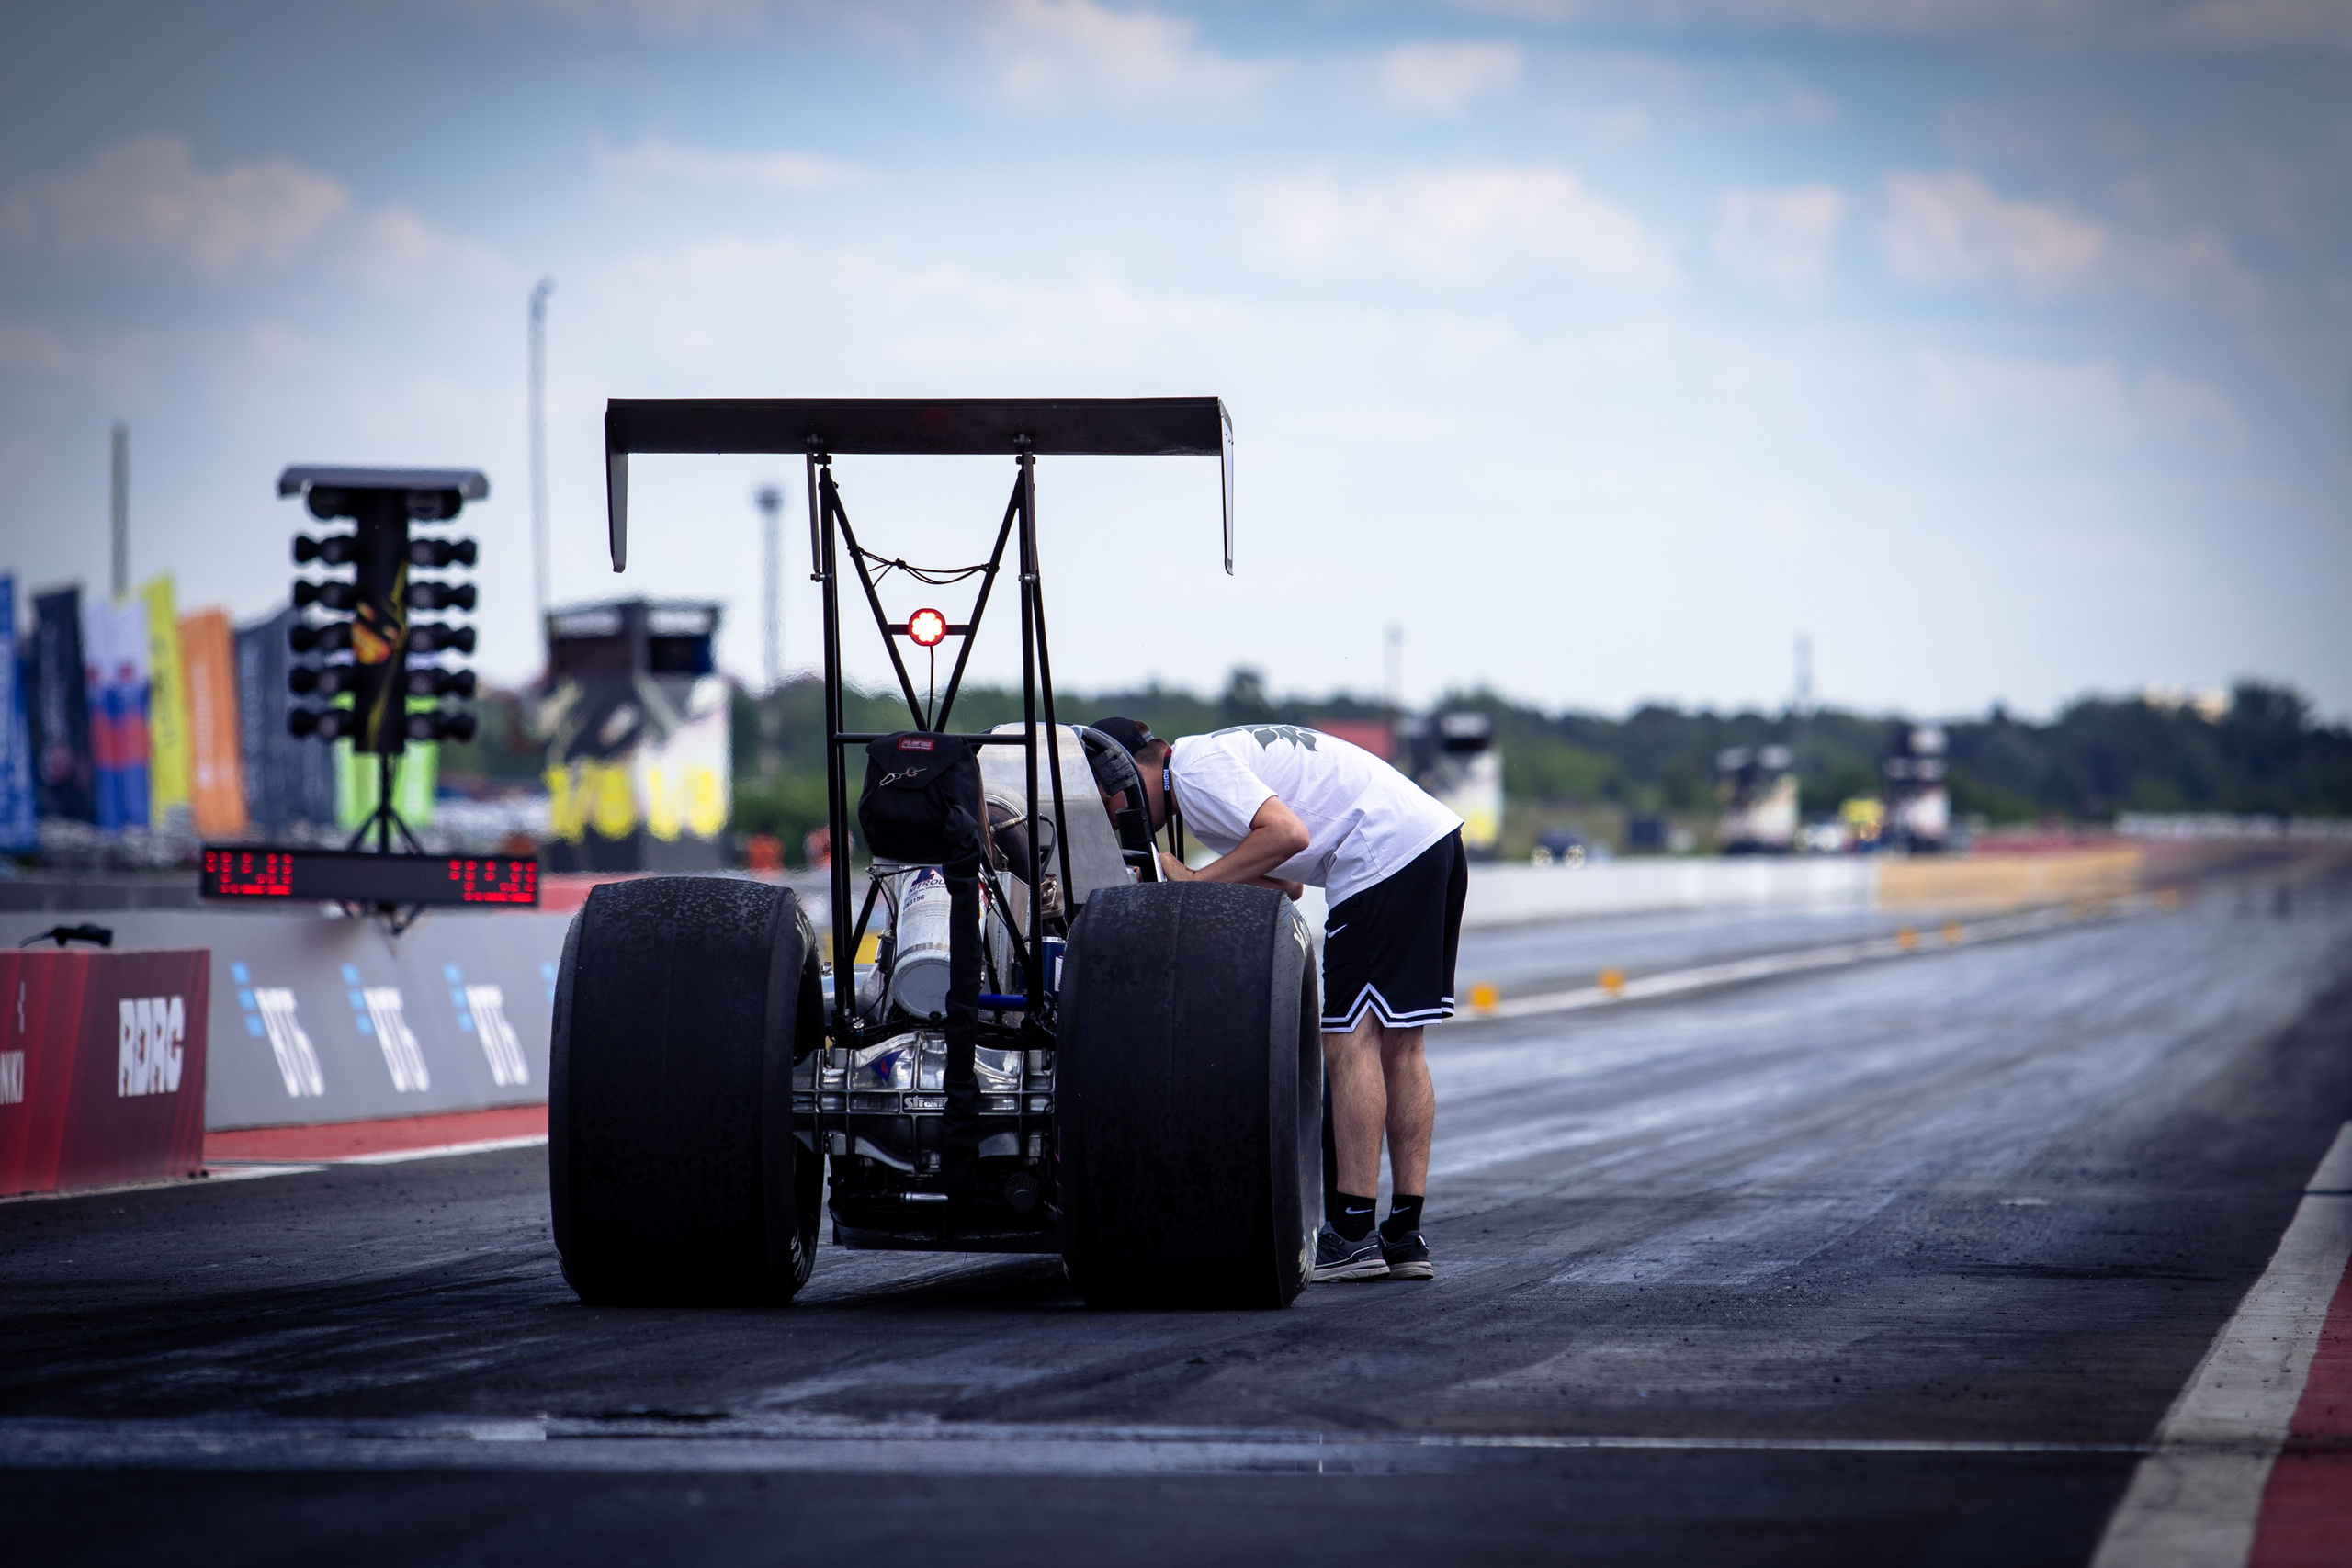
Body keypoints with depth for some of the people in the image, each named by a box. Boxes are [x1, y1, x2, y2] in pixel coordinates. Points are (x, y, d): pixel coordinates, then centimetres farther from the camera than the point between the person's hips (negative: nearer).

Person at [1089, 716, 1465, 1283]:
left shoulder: (1195, 770, -8)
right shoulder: (1216, 753, 23)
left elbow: (1290, 833, -21)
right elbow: (1286, 885, 18)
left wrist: (1198, 883, -12)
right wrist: (1190, 880, 9)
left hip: (1386, 852, -10)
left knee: (1350, 1040, -8)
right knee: (1396, 1045, 11)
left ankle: (1354, 1235, -9)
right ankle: (1407, 1236, 11)